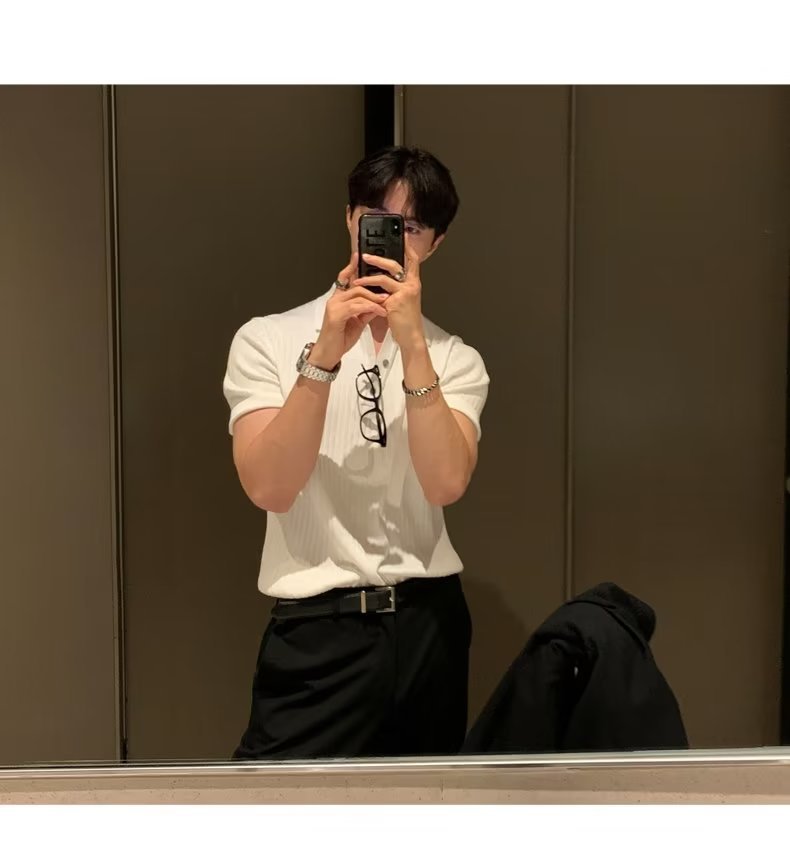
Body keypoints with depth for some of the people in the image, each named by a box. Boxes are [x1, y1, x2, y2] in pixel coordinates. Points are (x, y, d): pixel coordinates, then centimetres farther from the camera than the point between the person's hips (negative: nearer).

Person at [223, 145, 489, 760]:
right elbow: (269, 487, -15)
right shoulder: (268, 340, -2)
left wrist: (412, 342, -21)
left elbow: (446, 483, -15)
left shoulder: (455, 358, 3)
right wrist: (325, 356, -23)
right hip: (317, 626, -2)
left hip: (429, 621, 3)